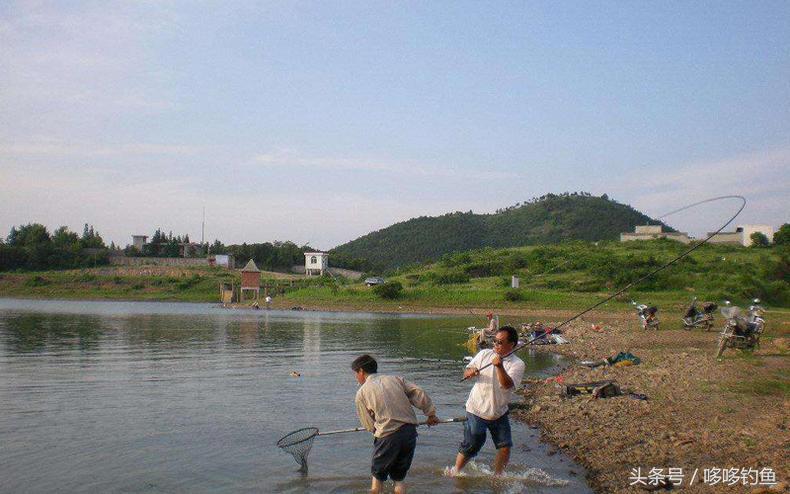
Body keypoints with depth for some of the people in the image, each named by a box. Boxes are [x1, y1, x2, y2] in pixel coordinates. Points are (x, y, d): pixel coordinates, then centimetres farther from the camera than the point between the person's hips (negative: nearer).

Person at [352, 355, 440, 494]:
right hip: (410, 431, 4)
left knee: (378, 475, 20)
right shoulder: (395, 379, 11)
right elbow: (419, 393, 3)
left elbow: (369, 424, 6)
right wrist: (431, 413, 12)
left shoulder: (361, 393, 3)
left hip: (387, 436, -4)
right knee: (399, 477, 18)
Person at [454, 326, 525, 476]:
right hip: (477, 411, -1)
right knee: (470, 446, 1)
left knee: (505, 446, 1)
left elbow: (507, 385, -26)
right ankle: (455, 472, 22)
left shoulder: (517, 364, -10)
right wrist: (470, 372, -19)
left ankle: (497, 476, 24)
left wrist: (499, 367, -40)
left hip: (499, 413, 1)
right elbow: (466, 372, 5)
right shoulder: (484, 354, -2)